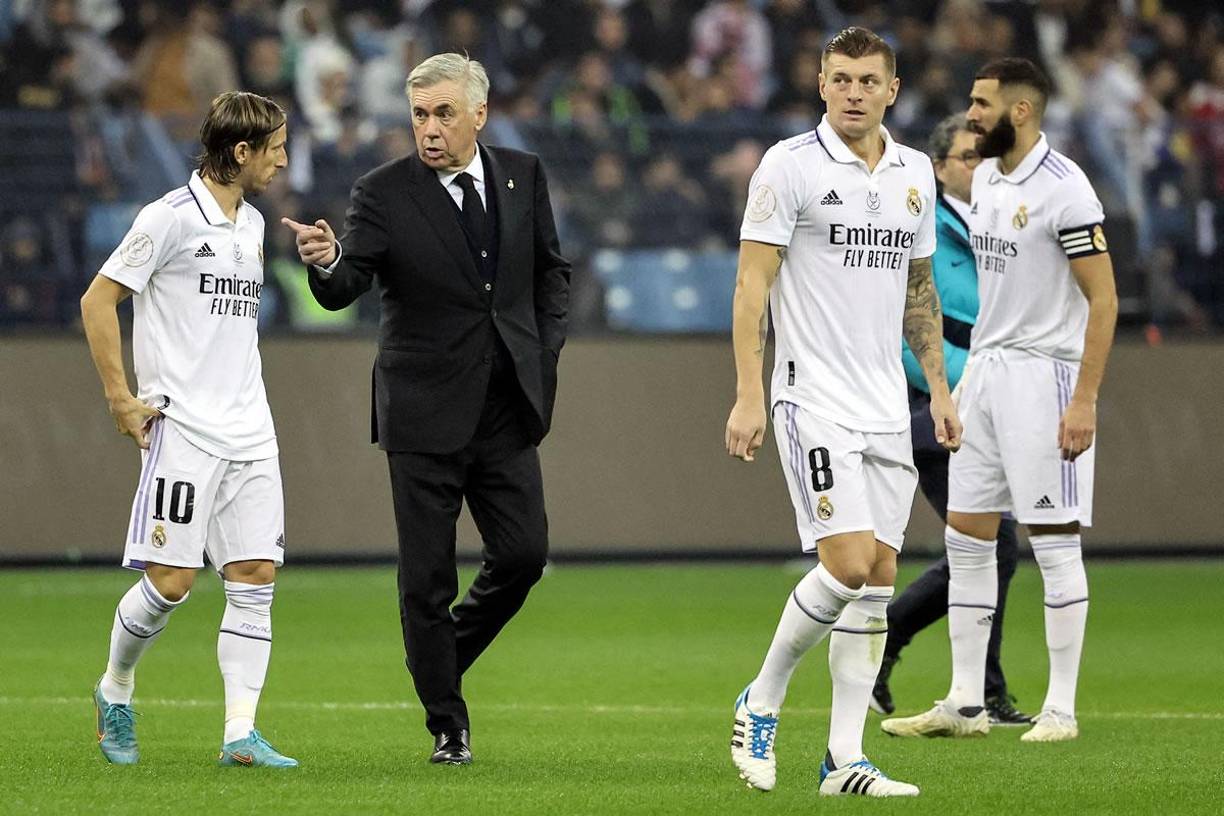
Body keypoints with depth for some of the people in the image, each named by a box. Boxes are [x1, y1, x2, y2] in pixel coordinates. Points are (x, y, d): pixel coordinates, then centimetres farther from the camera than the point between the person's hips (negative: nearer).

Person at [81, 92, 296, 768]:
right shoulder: (171, 217, -8)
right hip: (182, 427, -7)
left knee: (256, 574, -2)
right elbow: (97, 300, -7)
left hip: (249, 431, 7)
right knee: (171, 579, -7)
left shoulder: (251, 224, 15)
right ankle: (115, 691, 18)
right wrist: (120, 396, -9)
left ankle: (240, 733, -3)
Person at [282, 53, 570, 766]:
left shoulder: (523, 176, 5)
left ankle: (448, 650, 27)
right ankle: (448, 727, 10)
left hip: (508, 408, 3)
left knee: (524, 553, -1)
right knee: (427, 575, -2)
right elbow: (344, 288, -18)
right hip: (426, 412, -3)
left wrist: (546, 351, 5)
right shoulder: (384, 193, -8)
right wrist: (325, 263, -41)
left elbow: (553, 270, 17)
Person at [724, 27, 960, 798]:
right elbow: (753, 282, -9)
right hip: (814, 399, -6)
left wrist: (940, 388, 16)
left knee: (880, 573, 2)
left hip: (887, 407, 6)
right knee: (849, 563, -16)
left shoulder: (916, 173, 11)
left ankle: (845, 758, 5)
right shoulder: (790, 165, -7)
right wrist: (748, 395, -15)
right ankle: (761, 704, 5)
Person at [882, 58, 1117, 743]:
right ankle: (966, 704, 13)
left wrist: (1085, 400, -19)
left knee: (1055, 543, -4)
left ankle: (1061, 708, 2)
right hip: (985, 371, 9)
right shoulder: (986, 178, 12)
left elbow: (1103, 299, -15)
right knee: (966, 537, 8)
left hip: (1044, 373, -9)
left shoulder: (1063, 188, -14)